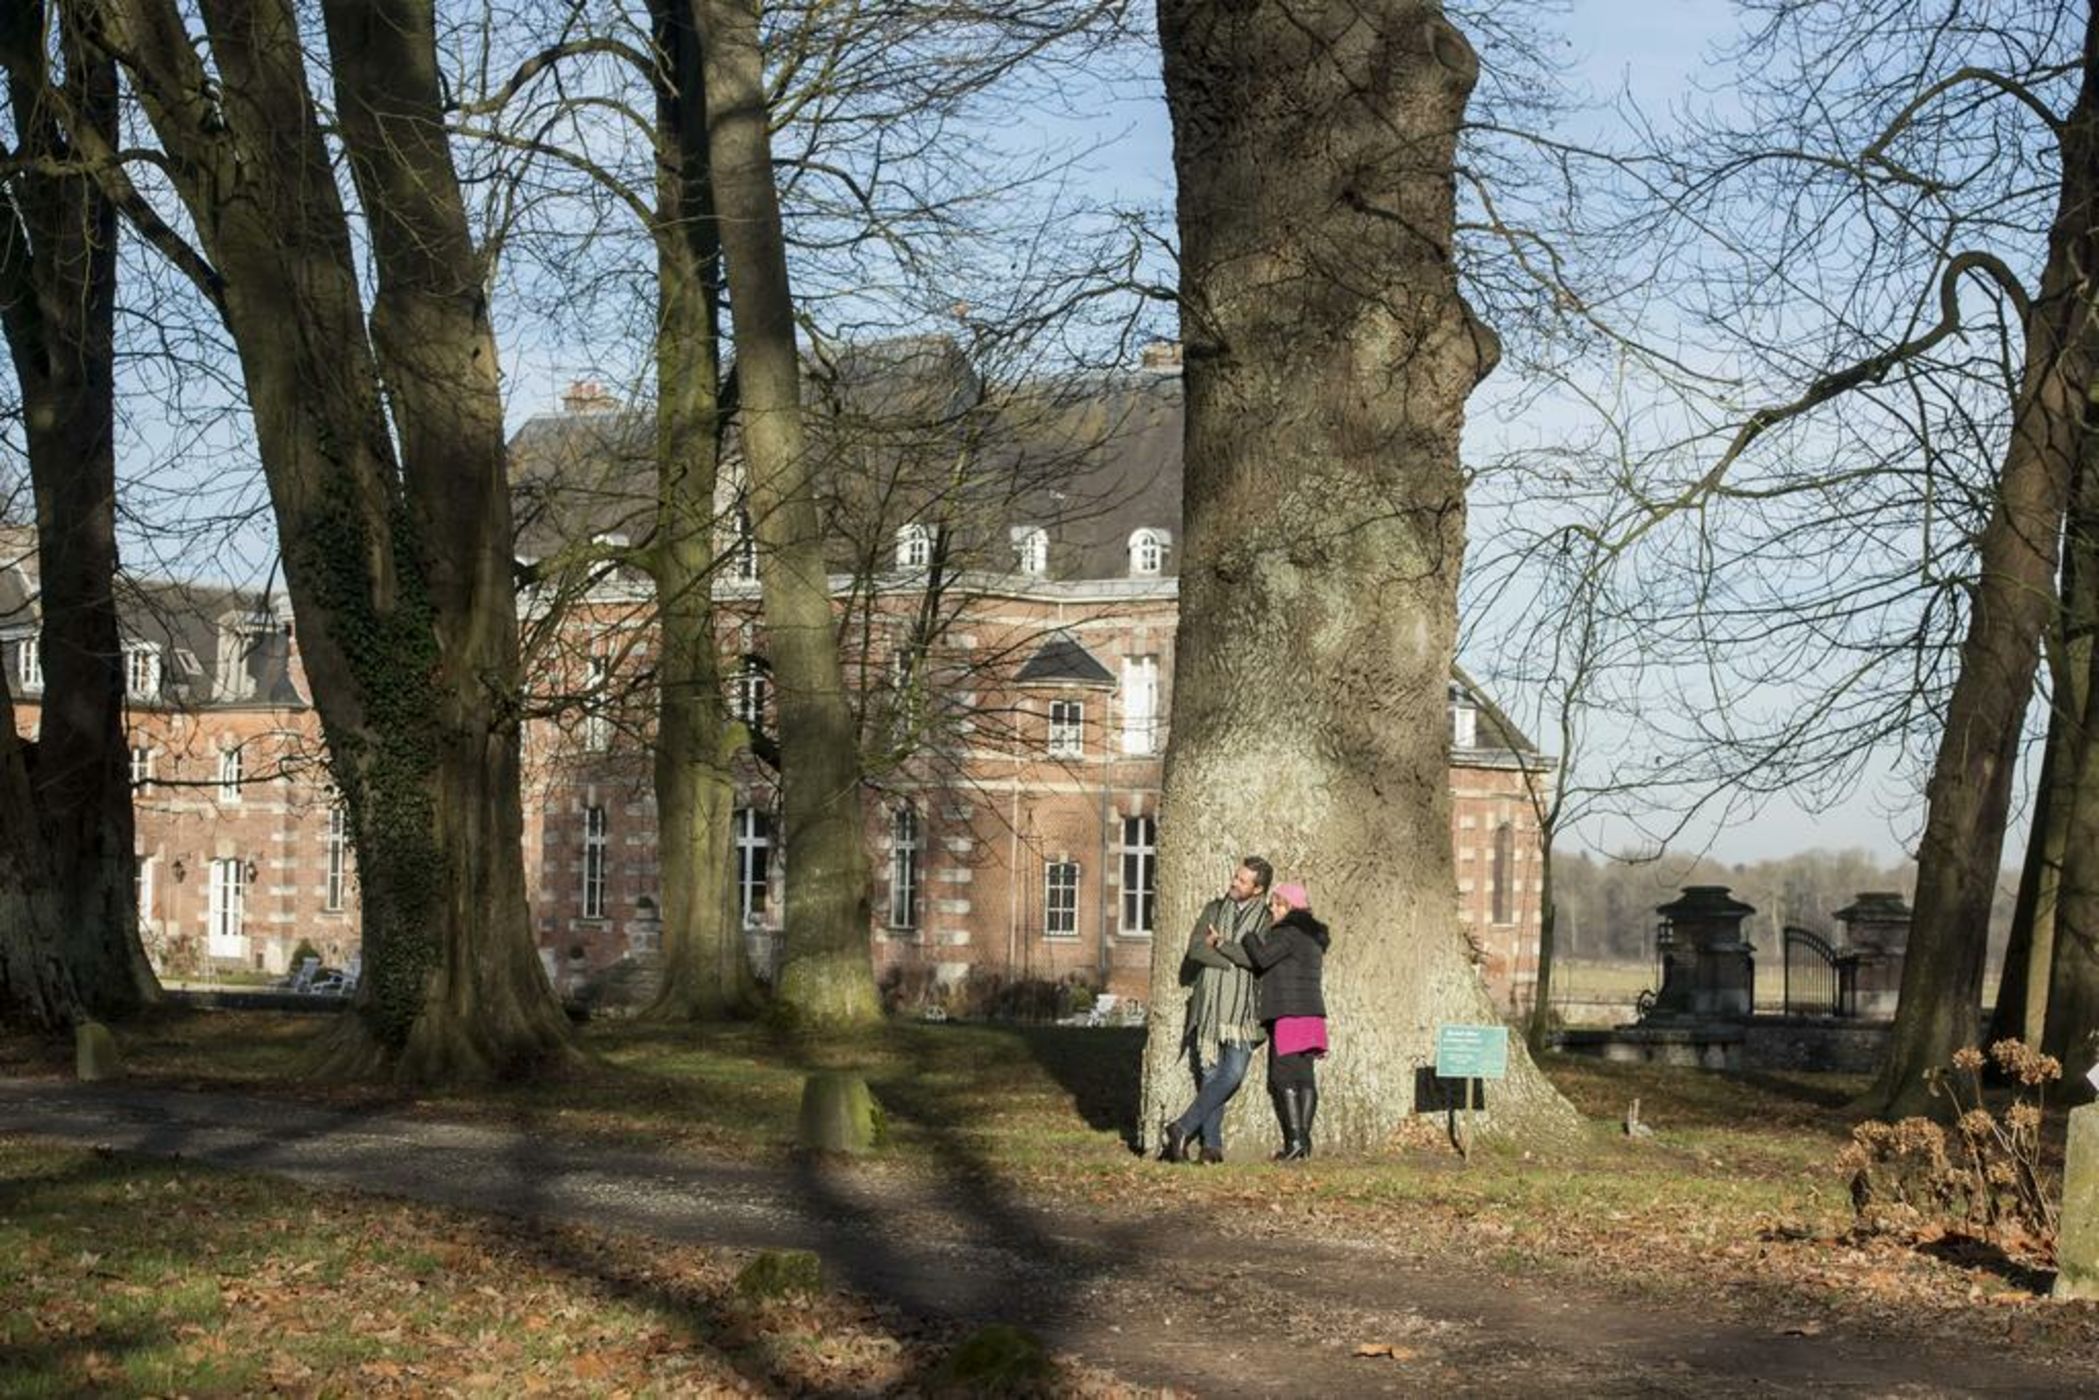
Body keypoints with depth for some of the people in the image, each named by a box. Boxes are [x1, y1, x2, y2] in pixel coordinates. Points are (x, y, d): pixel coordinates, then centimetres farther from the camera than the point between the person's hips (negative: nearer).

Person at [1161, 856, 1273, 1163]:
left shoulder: (1267, 920, 4)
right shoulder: (1215, 909, 12)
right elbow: (1195, 948, -2)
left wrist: (1221, 944, -5)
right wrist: (1238, 960, -9)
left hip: (1242, 1008, -2)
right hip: (1209, 1005, 2)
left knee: (1232, 1075, -14)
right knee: (1209, 1075, 0)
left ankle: (1183, 1128, -9)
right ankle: (1211, 1144, 2)